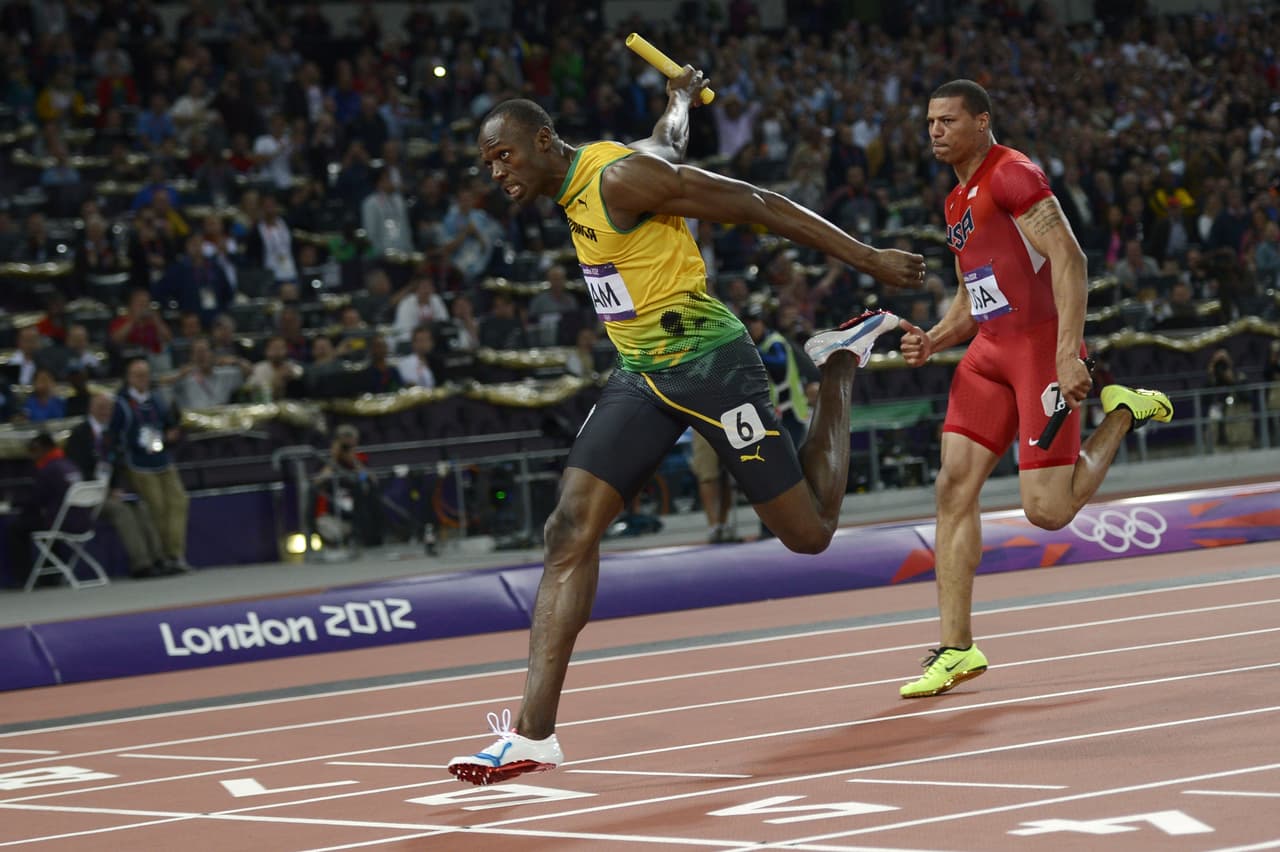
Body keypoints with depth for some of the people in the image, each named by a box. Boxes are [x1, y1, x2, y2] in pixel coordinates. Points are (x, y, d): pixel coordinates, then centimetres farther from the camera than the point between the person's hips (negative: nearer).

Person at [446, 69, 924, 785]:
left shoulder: (619, 176, -18)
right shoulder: (577, 186, 9)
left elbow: (756, 204, -14)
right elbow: (669, 148, 31)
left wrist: (868, 259, -12)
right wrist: (681, 97, 55)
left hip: (708, 365, -8)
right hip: (641, 378, 8)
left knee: (810, 532, 0)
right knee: (571, 532, -10)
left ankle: (842, 366, 26)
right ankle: (534, 734, -15)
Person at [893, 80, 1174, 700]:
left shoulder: (1011, 174, -9)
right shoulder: (958, 203, 21)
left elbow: (1068, 258, -18)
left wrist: (1068, 352, -26)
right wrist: (933, 340, 8)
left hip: (1042, 346, -8)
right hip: (990, 352, 9)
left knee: (1048, 511, -12)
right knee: (954, 487, -5)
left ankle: (1123, 414, 15)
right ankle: (956, 649, -3)